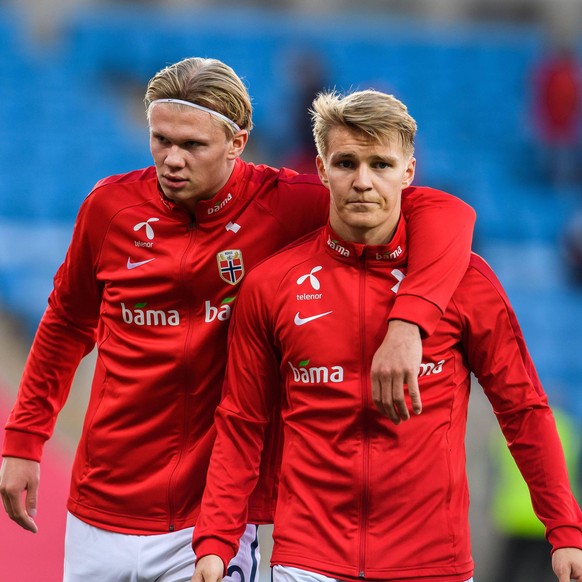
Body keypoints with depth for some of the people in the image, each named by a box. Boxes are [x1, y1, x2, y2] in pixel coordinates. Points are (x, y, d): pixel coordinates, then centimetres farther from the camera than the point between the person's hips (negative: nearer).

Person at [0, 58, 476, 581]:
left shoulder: (280, 205, -11)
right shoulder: (112, 206, -2)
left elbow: (444, 213, -18)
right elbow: (69, 322, 16)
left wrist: (407, 322, -34)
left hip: (215, 521, -2)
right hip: (102, 514, 2)